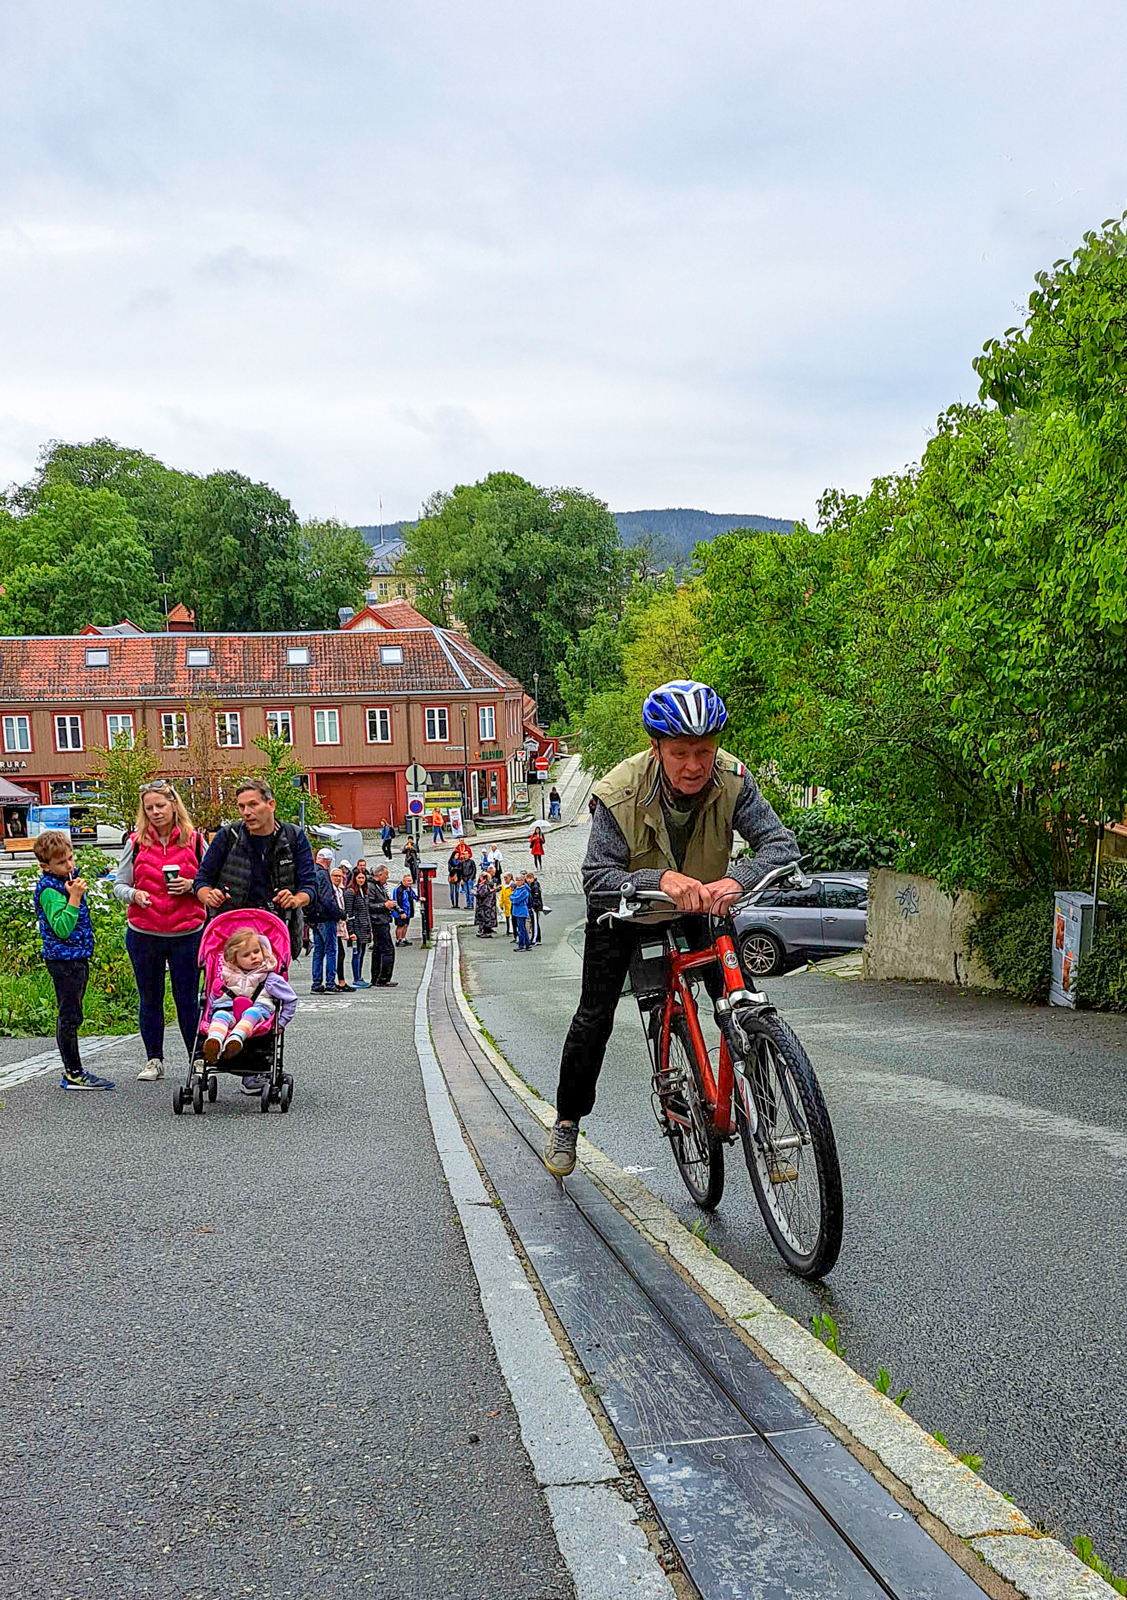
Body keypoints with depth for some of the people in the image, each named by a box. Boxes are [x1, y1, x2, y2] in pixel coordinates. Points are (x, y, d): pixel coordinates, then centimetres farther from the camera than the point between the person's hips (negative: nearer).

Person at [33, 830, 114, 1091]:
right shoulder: (49, 890, -17)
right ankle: (74, 1074, 3)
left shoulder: (67, 880, 12)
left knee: (69, 1015, 14)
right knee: (69, 1016, -4)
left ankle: (73, 1072, 21)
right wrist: (75, 898, -27)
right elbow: (62, 928, -25)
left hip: (77, 957, 10)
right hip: (63, 959, -10)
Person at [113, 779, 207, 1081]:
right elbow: (119, 884, 6)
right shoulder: (136, 842, 3)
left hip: (187, 932, -2)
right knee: (149, 998, 11)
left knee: (187, 997, 3)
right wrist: (134, 894, -15)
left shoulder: (195, 841, 1)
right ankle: (154, 1059, 24)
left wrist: (190, 885, -12)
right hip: (143, 933, 2)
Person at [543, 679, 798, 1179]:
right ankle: (567, 1119, 24)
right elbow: (597, 879, -36)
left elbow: (781, 844, -34)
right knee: (594, 1017, -1)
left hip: (699, 910, 2)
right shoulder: (621, 792, -33)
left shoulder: (732, 781, -28)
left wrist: (735, 879, -55)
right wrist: (661, 879, -55)